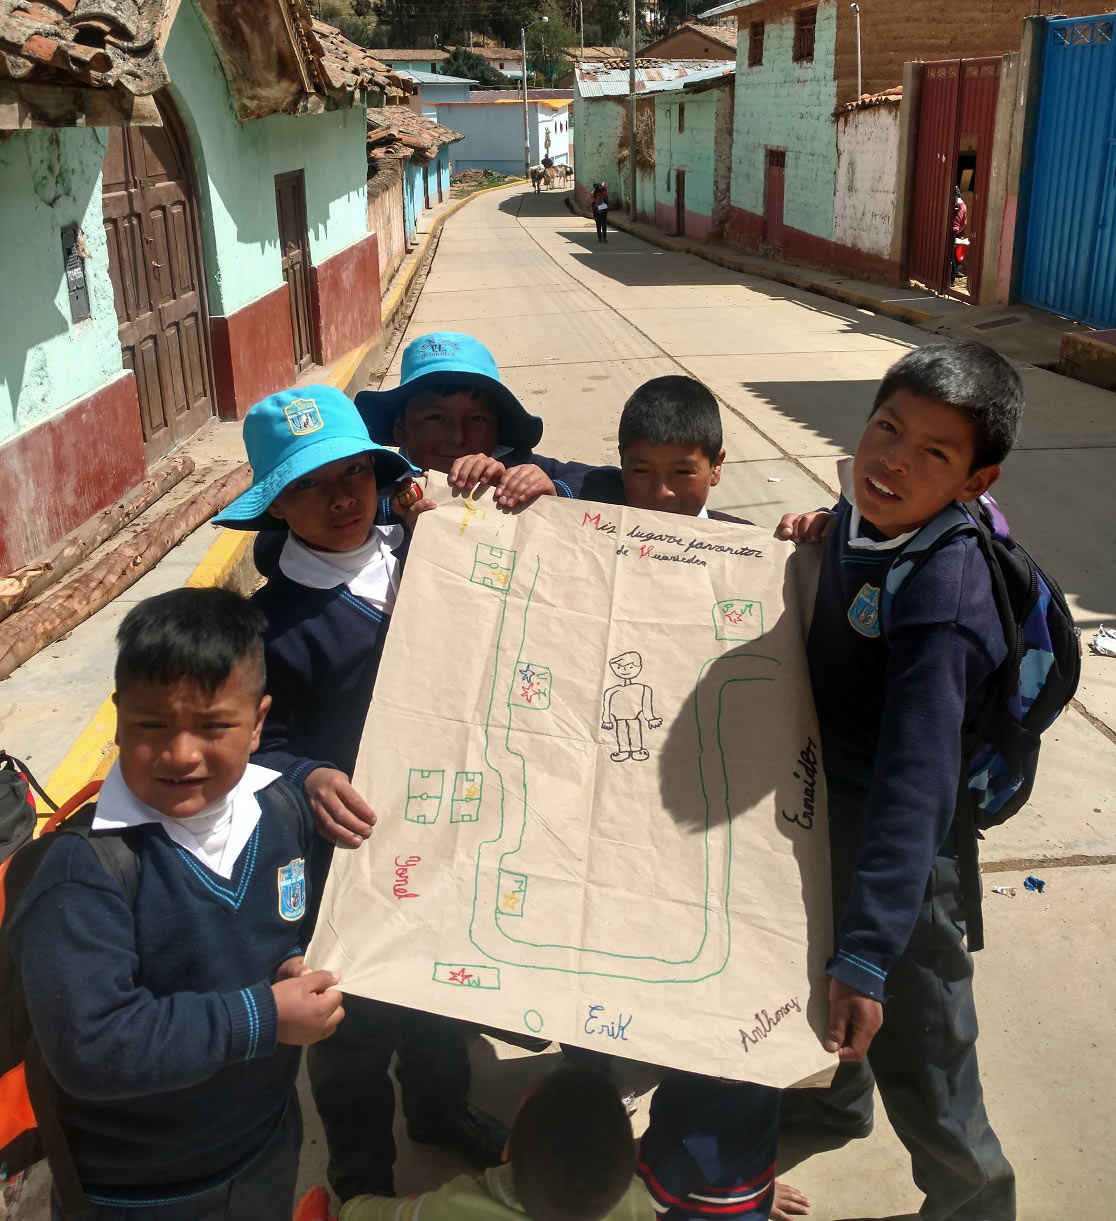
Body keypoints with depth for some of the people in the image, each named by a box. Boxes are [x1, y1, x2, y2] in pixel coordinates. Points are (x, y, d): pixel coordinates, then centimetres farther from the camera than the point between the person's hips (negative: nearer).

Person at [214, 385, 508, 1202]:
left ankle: (441, 1109, 57)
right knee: (357, 1023, 18)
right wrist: (309, 780, -38)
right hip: (351, 860, -4)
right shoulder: (276, 622, -18)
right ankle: (362, 1176, 46)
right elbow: (264, 750, -17)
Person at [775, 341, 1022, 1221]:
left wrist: (870, 953, -38)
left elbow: (915, 783, -37)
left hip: (903, 843, -8)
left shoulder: (938, 597, -34)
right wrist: (827, 530, -5)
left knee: (913, 1050, 9)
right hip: (829, 800, 9)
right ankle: (835, 1097, 62)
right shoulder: (865, 513, -10)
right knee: (818, 961, 31)